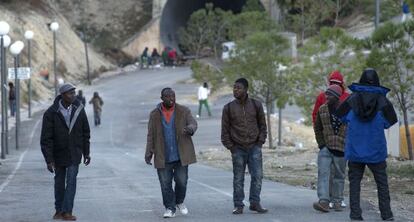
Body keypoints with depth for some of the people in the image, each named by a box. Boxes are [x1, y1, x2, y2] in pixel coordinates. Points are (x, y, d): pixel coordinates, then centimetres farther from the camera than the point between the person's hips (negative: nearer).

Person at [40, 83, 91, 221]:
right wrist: (49, 160, -16)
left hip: (74, 154, 1)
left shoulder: (79, 110, -4)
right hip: (58, 153, -1)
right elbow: (46, 138, -13)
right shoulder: (51, 113, -13)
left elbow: (85, 133, 7)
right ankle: (59, 210, 22)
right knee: (59, 183, 10)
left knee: (71, 181, -8)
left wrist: (86, 153, 7)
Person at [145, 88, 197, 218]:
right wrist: (149, 153, -1)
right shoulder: (155, 114, 4)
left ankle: (179, 202, 28)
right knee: (165, 184, 1)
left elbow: (193, 123, -7)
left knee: (181, 181, 2)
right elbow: (151, 136, 5)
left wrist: (190, 129, -32)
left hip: (181, 156, 0)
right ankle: (169, 208, 13)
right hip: (163, 157, 0)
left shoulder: (183, 111, 3)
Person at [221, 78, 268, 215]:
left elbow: (262, 125, 10)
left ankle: (255, 203, 3)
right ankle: (238, 206, 8)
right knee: (238, 178, 3)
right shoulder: (228, 108, 1)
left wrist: (261, 141, 0)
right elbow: (225, 129, 4)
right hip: (238, 148, -1)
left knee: (257, 175, -5)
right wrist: (230, 146, -3)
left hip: (254, 147, 1)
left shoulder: (256, 105, 3)